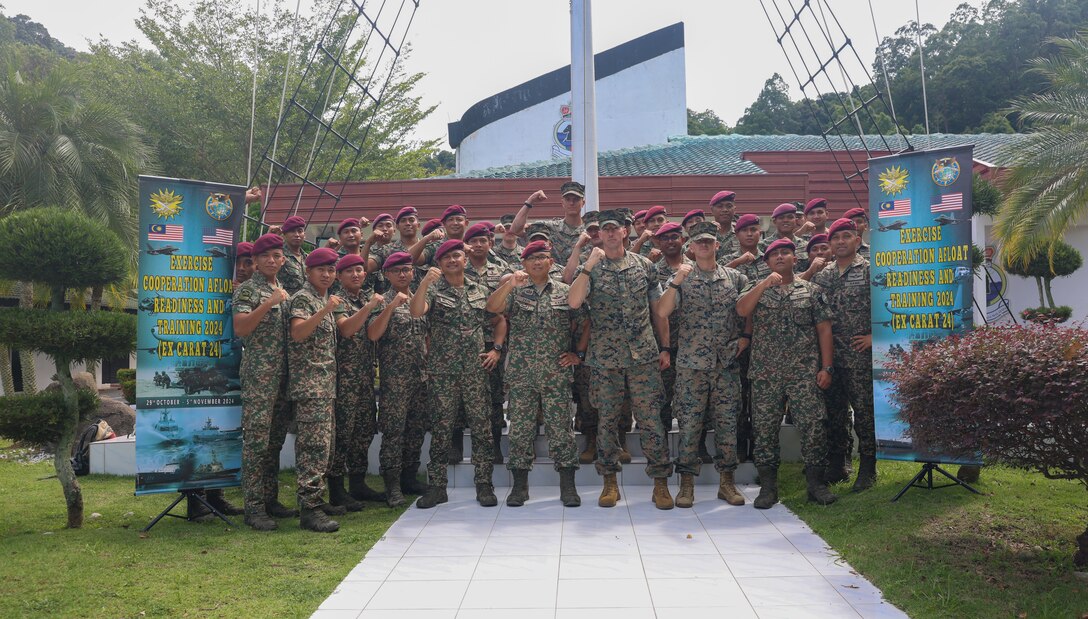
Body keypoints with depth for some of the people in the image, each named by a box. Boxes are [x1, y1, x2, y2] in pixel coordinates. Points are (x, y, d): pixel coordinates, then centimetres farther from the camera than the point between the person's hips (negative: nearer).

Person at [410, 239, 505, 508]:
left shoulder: (480, 291, 12)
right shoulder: (433, 289, 2)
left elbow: (499, 321, 21)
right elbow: (416, 312, -17)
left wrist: (497, 349, 9)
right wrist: (425, 282, -28)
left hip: (476, 370, 2)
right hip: (442, 371, -2)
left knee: (482, 427, 2)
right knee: (441, 428, 3)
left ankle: (484, 484, 11)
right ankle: (436, 485, 11)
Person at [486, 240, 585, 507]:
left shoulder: (565, 292, 9)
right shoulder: (514, 291, 8)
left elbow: (584, 323, 12)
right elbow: (492, 308, -10)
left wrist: (578, 353, 4)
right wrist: (510, 284, -23)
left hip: (557, 373, 0)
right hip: (521, 373, 1)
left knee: (560, 427, 0)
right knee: (520, 428, 4)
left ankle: (568, 485, 7)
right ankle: (520, 485, 13)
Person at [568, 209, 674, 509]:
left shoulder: (645, 265, 7)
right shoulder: (590, 268, 2)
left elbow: (658, 310, 10)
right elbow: (574, 302, -16)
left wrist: (665, 347, 6)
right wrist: (589, 265, -19)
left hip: (644, 357, 0)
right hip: (605, 358, 0)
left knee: (651, 419, -1)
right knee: (607, 420, 7)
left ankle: (660, 482, 8)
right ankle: (609, 482, 20)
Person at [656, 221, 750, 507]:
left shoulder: (735, 278, 9)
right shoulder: (681, 277, 2)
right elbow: (662, 312, -11)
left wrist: (745, 337, 3)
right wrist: (677, 282, -21)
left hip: (728, 363, 2)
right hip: (691, 363, -2)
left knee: (727, 422, 5)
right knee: (689, 422, 0)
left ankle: (726, 481, 16)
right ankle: (687, 483, 9)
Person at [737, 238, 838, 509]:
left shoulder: (811, 290, 9)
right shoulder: (758, 290, 11)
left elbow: (824, 329, 6)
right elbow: (741, 310, -9)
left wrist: (826, 367, -2)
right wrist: (766, 283, -15)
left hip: (805, 373, -1)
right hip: (765, 374, 1)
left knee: (813, 426, -4)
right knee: (765, 428, 2)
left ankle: (816, 483, 8)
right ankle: (768, 486, 11)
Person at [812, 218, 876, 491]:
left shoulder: (869, 271, -3)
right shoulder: (821, 275, 12)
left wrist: (875, 336, -10)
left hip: (860, 354, -5)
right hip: (829, 355, 5)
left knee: (864, 410, -1)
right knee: (834, 411, 10)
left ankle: (867, 469, 8)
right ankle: (838, 465, 20)